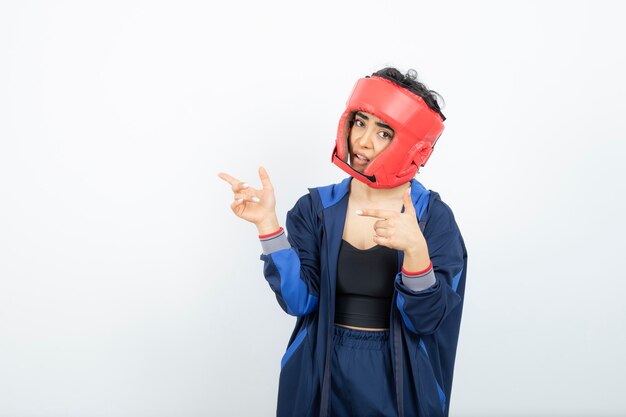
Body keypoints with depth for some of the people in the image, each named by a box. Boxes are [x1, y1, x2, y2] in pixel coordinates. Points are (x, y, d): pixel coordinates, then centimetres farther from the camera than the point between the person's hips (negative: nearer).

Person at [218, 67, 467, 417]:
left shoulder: (433, 217, -10)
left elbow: (425, 319, -15)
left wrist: (414, 248, -31)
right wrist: (267, 222, -21)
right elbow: (299, 299, -11)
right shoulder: (317, 208, -4)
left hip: (398, 381, -1)